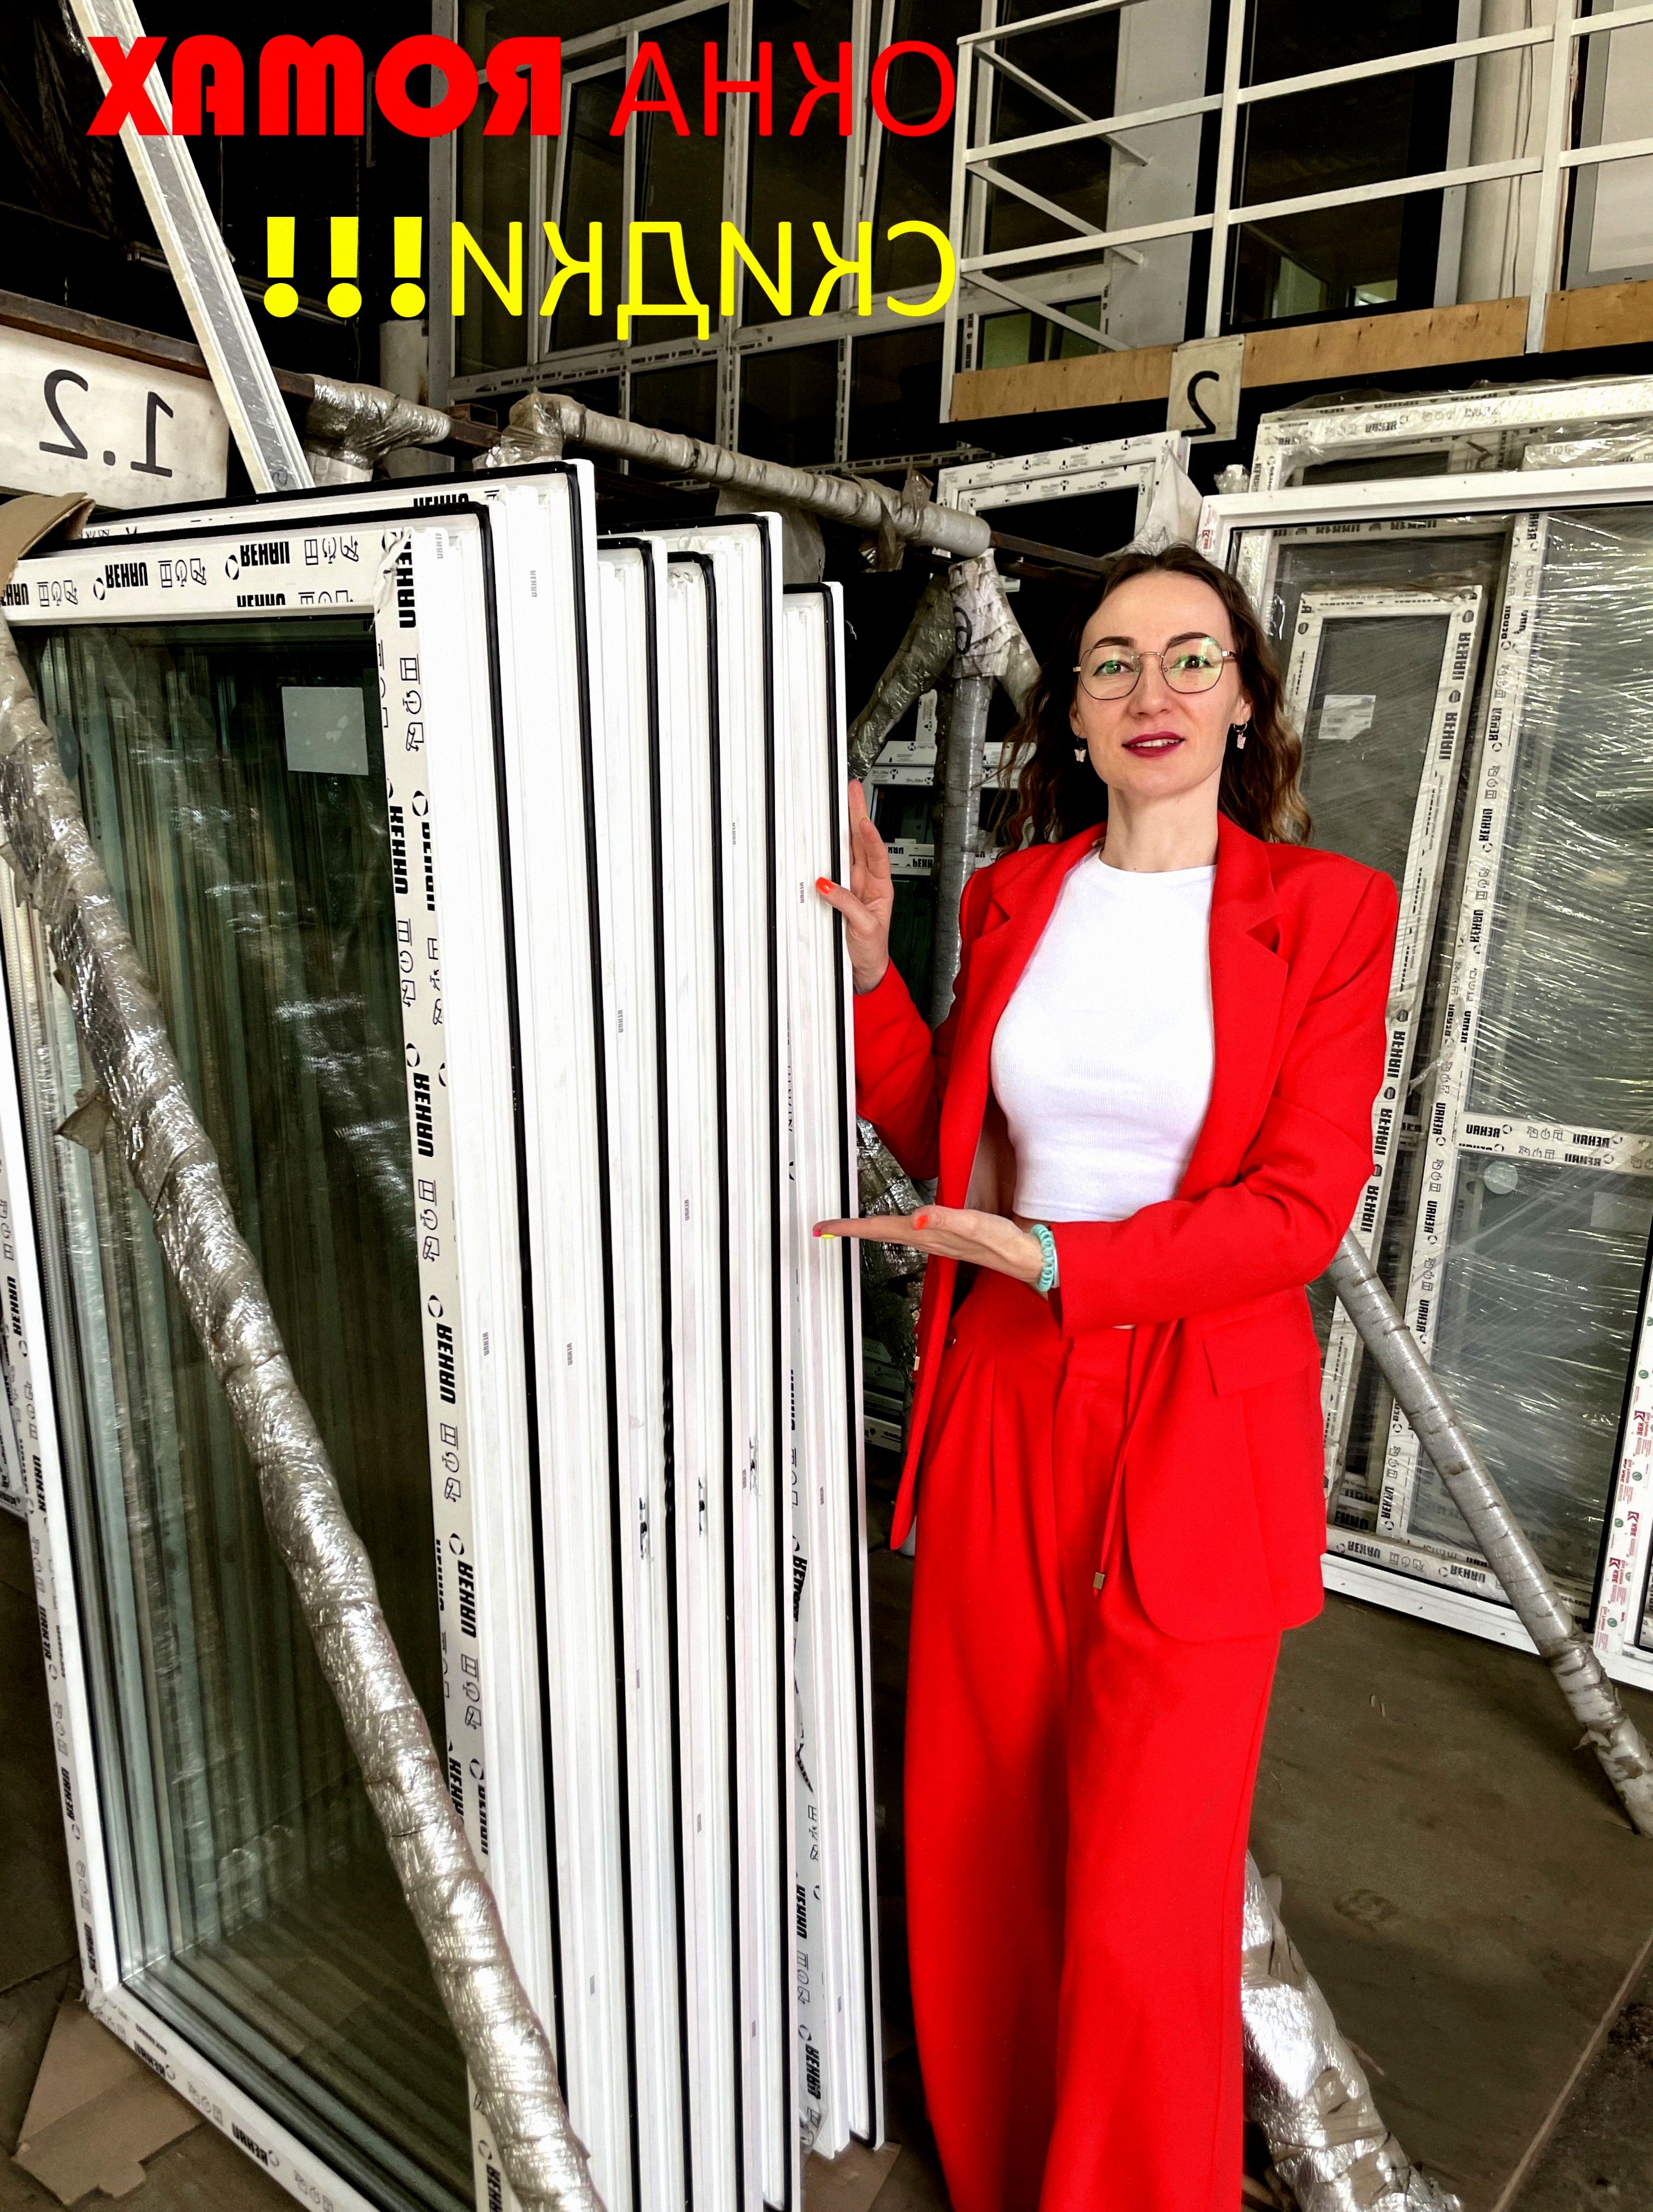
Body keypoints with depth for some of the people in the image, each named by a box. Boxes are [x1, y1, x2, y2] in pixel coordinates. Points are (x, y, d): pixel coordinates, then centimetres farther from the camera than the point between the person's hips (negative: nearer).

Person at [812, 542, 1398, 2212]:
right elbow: (948, 1147, 10)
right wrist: (868, 966, 0)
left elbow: (1301, 1206, -11)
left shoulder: (1326, 911, -6)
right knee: (977, 1841, 16)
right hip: (1004, 1404, 4)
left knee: (1141, 1898, 4)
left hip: (1201, 1429, -3)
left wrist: (1056, 1259, -19)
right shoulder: (1011, 898, 5)